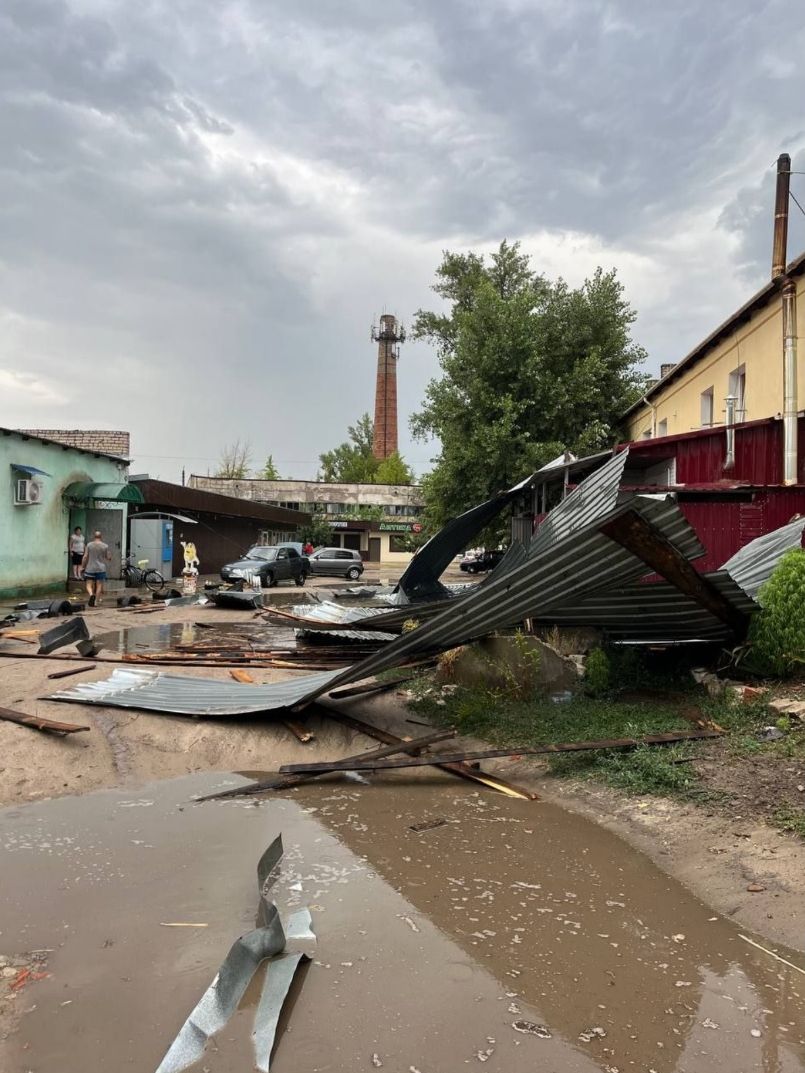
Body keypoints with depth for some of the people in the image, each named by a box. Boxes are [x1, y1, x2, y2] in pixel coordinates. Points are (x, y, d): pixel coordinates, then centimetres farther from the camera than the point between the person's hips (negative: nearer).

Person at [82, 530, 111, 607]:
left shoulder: (89, 545, -1)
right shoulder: (105, 546, -2)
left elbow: (85, 557, -2)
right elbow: (108, 557, 3)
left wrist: (83, 566, 7)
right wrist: (110, 555, 24)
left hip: (90, 569, 0)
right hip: (101, 569, 0)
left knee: (89, 585, 6)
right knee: (99, 586, 5)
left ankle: (91, 594, -23)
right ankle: (97, 602, 5)